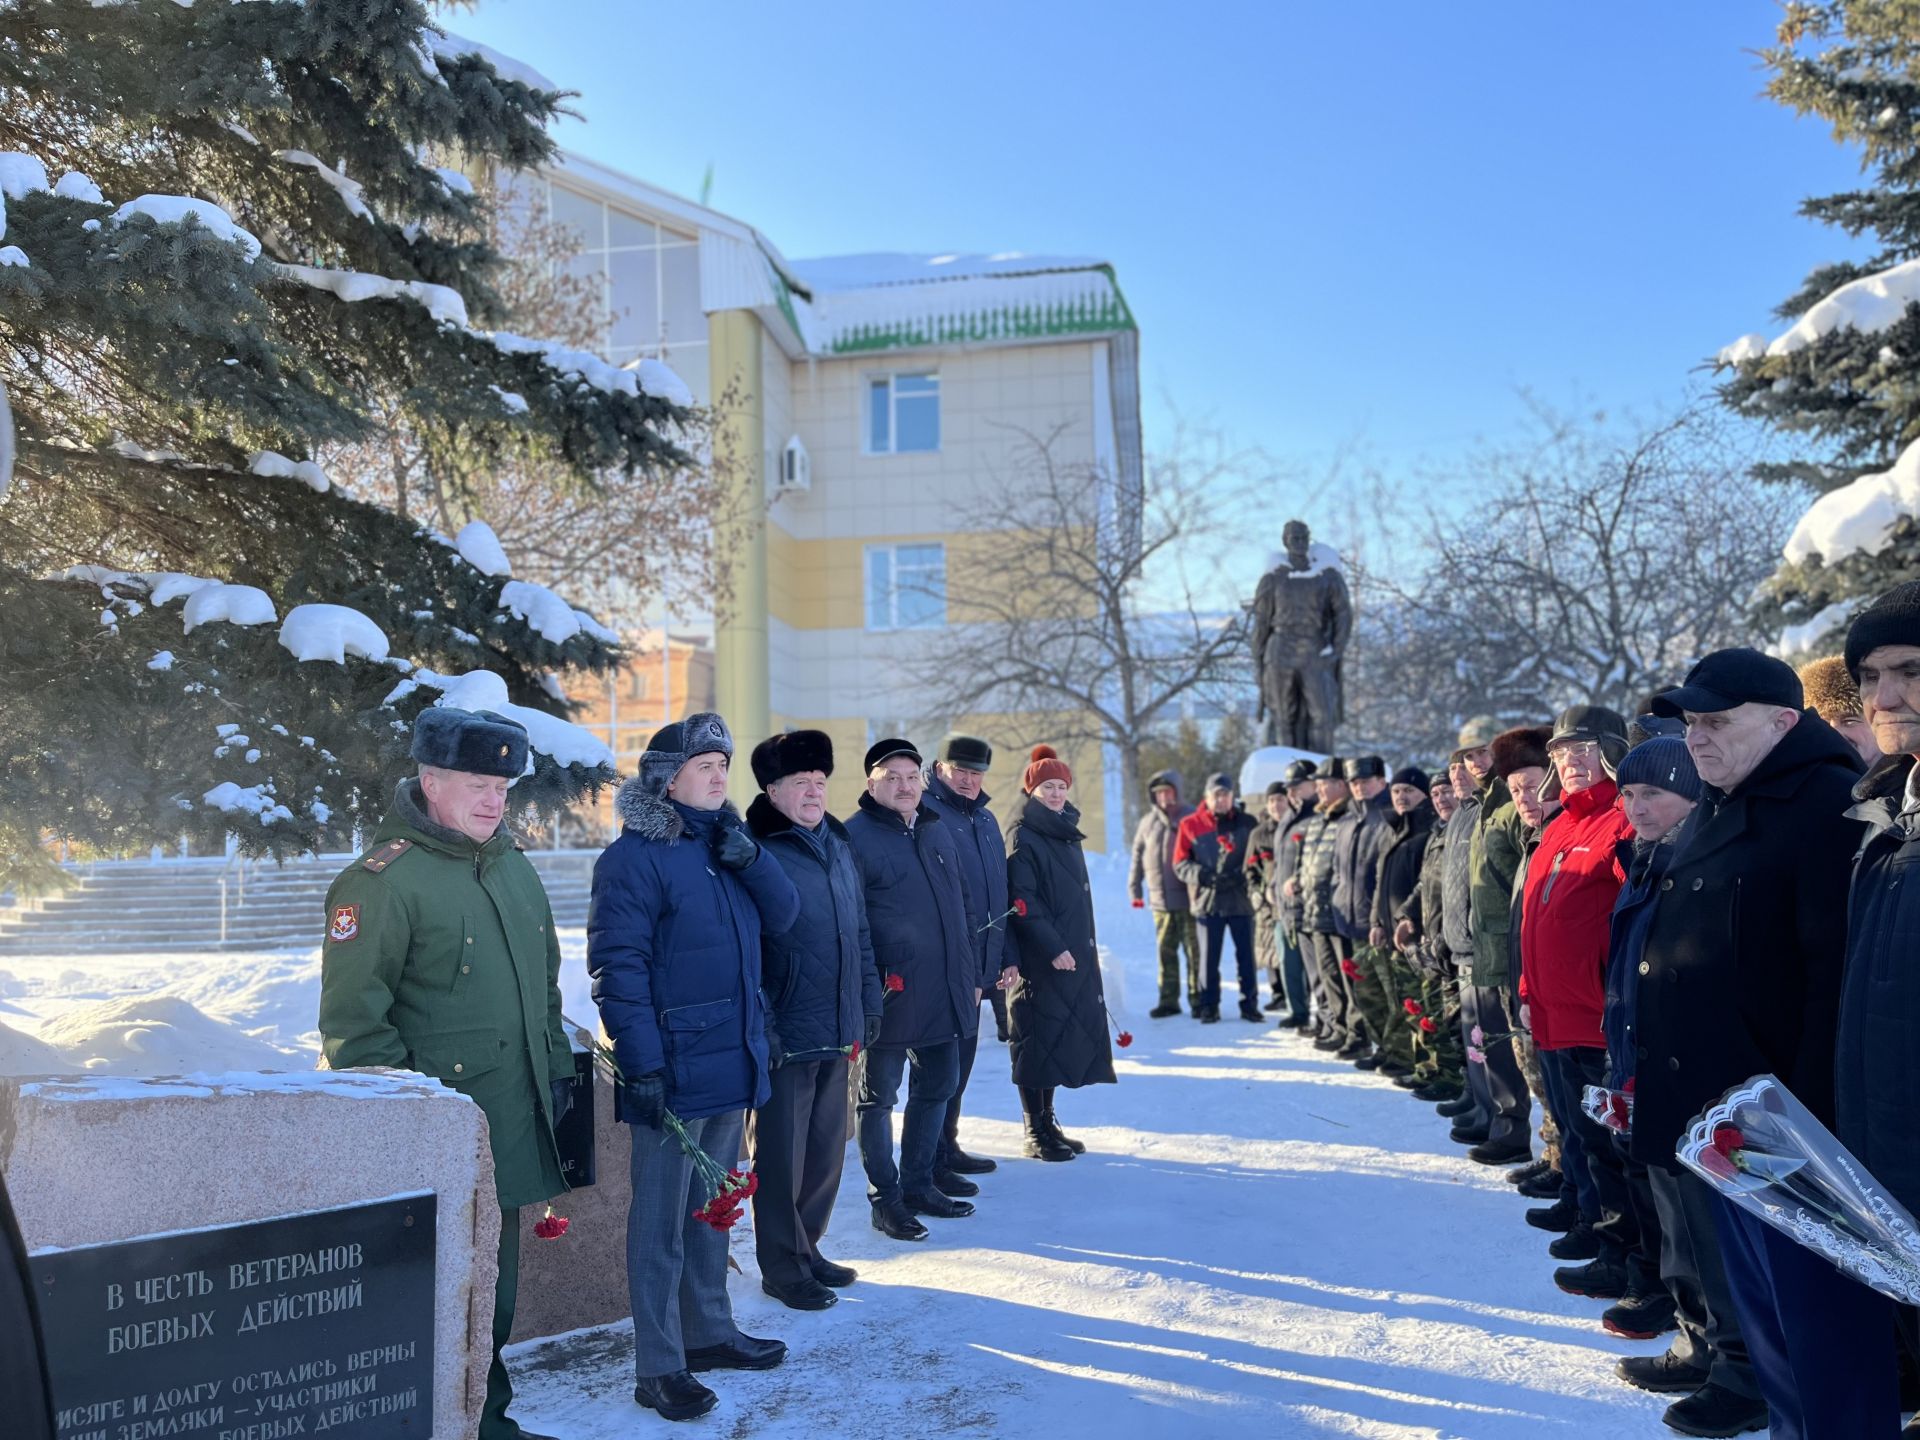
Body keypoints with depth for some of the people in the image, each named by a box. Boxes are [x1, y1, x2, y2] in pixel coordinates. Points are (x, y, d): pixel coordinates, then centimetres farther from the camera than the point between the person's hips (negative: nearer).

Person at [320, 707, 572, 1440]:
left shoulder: (516, 869, 12)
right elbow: (353, 1015, -15)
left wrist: (556, 1067, 17)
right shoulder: (382, 880, -13)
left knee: (495, 1292, 19)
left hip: (512, 1126, 8)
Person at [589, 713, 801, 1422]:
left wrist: (748, 856, -11)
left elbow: (784, 914, 5)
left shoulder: (722, 842, 11)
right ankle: (659, 1367, 14)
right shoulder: (634, 857, -13)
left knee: (712, 1207, 19)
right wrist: (643, 1066, -20)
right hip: (673, 1069, -8)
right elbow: (617, 968, -17)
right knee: (661, 1221, 3)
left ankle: (709, 1331, 34)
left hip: (733, 1062, 8)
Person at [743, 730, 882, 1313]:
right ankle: (783, 1266, 20)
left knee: (828, 1149, 16)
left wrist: (870, 1002, 16)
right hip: (785, 1034, -7)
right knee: (781, 1154, 5)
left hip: (838, 1032, 7)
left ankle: (807, 1246, 33)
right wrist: (760, 1028, -18)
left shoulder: (838, 845, 11)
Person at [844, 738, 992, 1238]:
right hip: (889, 996, -7)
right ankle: (885, 1199, 17)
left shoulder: (938, 830, 12)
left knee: (937, 1088, 16)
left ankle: (918, 1184, 31)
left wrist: (973, 975, 18)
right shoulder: (854, 837, -10)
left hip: (945, 993, 7)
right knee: (879, 1097, 5)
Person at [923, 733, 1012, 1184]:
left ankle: (948, 1146, 30)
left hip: (978, 962, 8)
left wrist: (1004, 957, 17)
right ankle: (932, 1163, 6)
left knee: (961, 1053, 17)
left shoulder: (985, 819, 14)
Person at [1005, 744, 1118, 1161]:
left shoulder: (1067, 834, 17)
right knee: (1038, 1040, -3)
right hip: (1039, 960, -8)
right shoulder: (1022, 837, -9)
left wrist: (1085, 947, 19)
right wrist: (1052, 947, -21)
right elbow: (1022, 901, -17)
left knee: (1063, 1036, 10)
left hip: (1074, 956, 8)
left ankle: (1048, 1123, 19)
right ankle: (1036, 1132, 4)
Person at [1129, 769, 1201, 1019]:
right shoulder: (1148, 822, 9)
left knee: (1194, 951, 1)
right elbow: (1137, 857, 13)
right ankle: (1168, 1000, 13)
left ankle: (1197, 999, 10)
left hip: (1188, 898, -3)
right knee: (1165, 952, 7)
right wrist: (1135, 890, 9)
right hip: (1160, 900, 3)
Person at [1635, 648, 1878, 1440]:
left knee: (1819, 1319, 1)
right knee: (1761, 1312, 20)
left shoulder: (1826, 803, -15)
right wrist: (1652, 1067, 17)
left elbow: (1837, 973, -22)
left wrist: (1811, 1111, -24)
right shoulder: (1719, 810, 15)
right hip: (1724, 1113, 9)